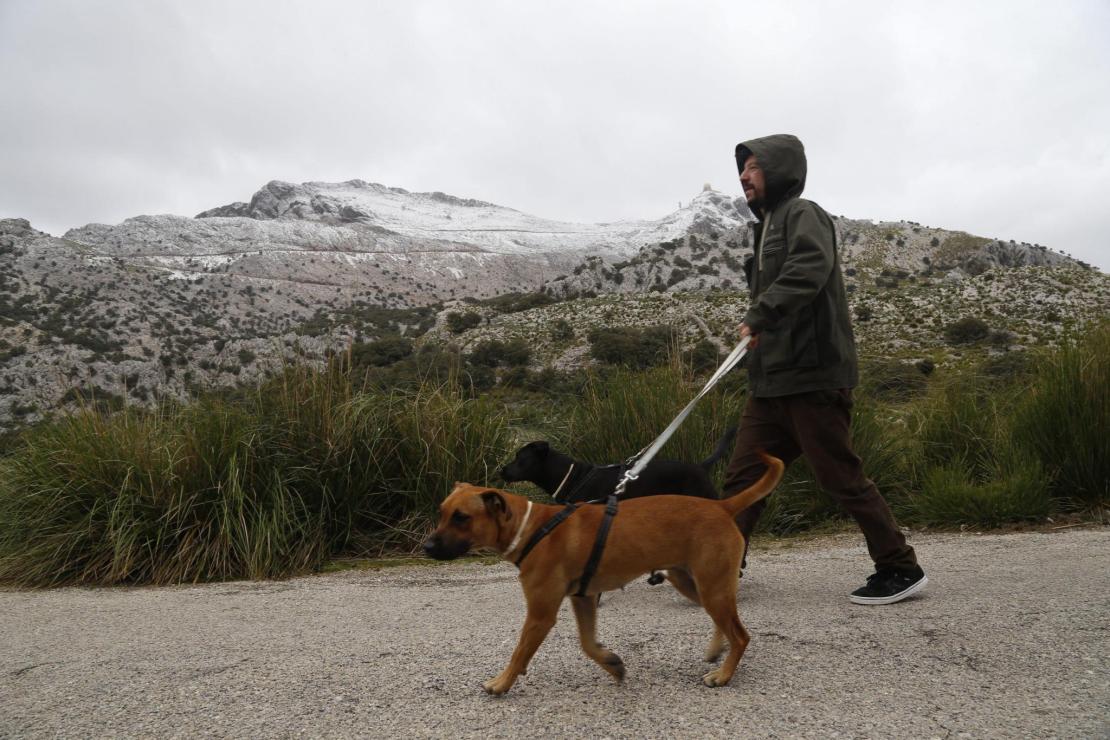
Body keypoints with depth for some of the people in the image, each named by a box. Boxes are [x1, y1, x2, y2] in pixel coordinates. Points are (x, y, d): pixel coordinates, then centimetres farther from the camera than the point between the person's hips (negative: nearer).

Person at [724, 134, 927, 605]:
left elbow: (810, 268, -26)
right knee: (743, 477, 6)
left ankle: (900, 569, 12)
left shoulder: (803, 214, -6)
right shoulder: (769, 226, 22)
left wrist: (758, 318, -31)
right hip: (771, 380, 9)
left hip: (811, 376, -9)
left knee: (841, 477, -2)